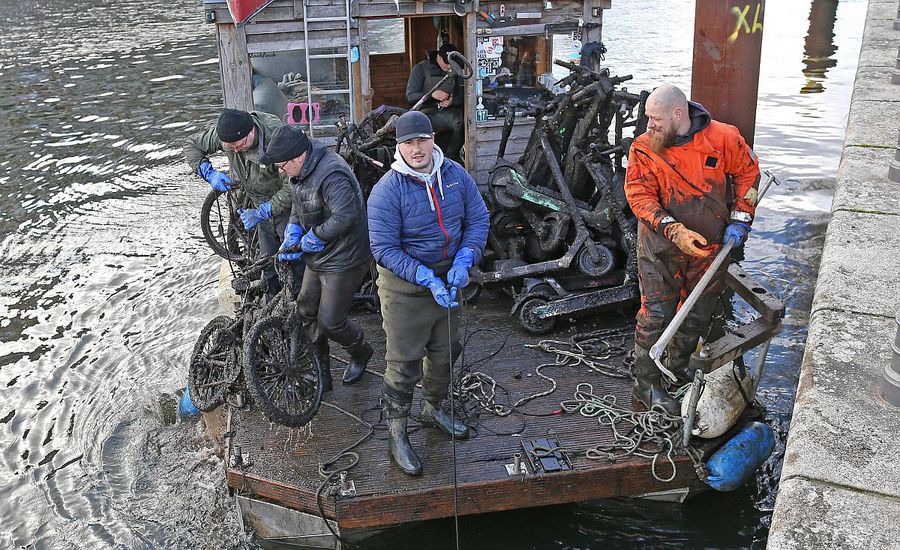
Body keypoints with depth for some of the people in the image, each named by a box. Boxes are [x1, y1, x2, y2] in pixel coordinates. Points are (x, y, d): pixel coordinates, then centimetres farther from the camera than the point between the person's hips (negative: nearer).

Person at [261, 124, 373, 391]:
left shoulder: (331, 174, -28)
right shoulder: (302, 171, 4)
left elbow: (346, 216, -35)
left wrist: (313, 237, -21)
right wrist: (292, 234, 2)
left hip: (343, 261, -10)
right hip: (318, 257, 10)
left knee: (330, 322, -1)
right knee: (307, 313, 15)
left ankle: (361, 352, 31)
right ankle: (320, 374, 31)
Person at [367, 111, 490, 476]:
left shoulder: (456, 175, -5)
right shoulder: (387, 190, -20)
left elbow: (478, 219, 1)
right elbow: (384, 249, -21)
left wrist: (463, 262, -15)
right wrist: (427, 279, -28)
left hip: (448, 279, 6)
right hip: (405, 285, -5)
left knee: (445, 351, 21)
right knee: (404, 362, 0)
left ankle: (434, 409, 47)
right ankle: (396, 434, 18)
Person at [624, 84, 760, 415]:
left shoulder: (722, 138, -11)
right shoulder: (644, 149, -13)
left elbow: (747, 172, 5)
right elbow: (640, 197, -15)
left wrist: (739, 220, 0)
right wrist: (675, 231, -27)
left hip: (709, 245, 3)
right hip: (661, 245, -2)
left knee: (699, 313, 18)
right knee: (657, 314, -3)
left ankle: (679, 363, 42)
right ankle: (646, 383, 13)